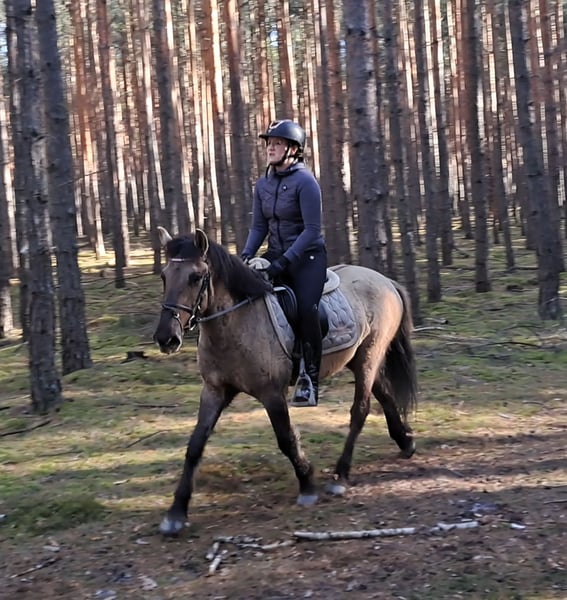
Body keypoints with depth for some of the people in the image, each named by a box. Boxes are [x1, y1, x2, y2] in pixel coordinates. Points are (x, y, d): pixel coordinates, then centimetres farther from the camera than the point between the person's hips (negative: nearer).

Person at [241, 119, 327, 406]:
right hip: (277, 255, 7)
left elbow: (312, 230, -18)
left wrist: (284, 261, -24)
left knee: (306, 308, -24)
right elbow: (258, 226, 10)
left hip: (307, 256, -7)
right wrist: (245, 256, -7)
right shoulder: (263, 184, 7)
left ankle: (310, 379, -16)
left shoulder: (305, 181, -13)